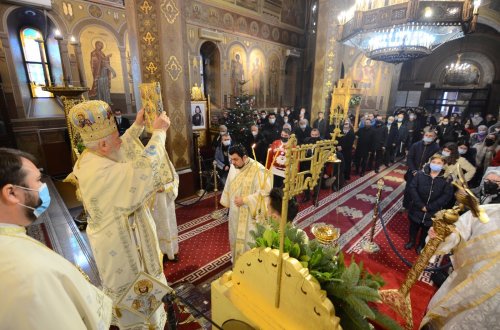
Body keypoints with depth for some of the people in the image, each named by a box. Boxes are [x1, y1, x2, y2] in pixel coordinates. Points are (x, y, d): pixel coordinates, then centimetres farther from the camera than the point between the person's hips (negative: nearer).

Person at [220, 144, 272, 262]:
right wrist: (228, 203, 13)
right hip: (235, 211, 7)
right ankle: (236, 259, 47)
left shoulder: (258, 170, -24)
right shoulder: (233, 167, -3)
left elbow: (263, 192, -23)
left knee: (248, 240, 7)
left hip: (249, 214, -6)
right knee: (235, 236, 23)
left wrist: (244, 200, -24)